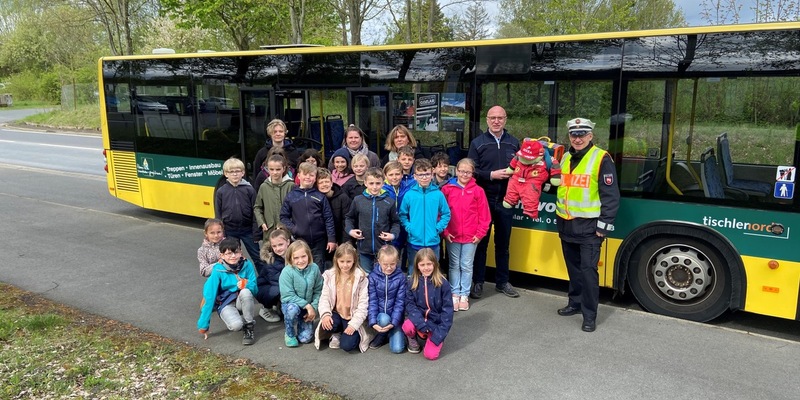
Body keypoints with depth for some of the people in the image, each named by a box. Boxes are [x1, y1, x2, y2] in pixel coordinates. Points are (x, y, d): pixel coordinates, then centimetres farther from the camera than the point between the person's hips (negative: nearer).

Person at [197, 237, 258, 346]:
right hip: (225, 304, -2)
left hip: (242, 300, 3)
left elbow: (255, 290, -7)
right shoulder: (218, 271, -16)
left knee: (246, 292, -33)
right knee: (236, 325, -34)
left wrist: (247, 284, -32)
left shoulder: (247, 265, -11)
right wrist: (203, 325, -14)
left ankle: (249, 326, -14)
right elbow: (209, 297, -15)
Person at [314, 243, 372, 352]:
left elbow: (363, 304, -11)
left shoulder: (361, 277, -10)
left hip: (352, 317, -2)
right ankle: (337, 333, 6)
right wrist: (325, 314, -22)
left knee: (347, 345, -22)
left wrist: (354, 324, -19)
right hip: (336, 314, 3)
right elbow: (325, 297, -2)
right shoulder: (330, 275, 0)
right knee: (325, 327, -31)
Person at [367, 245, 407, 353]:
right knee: (384, 319, -35)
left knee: (397, 348, -15)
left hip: (395, 316, 0)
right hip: (380, 315, 1)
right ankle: (382, 335, -1)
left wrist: (393, 322, -20)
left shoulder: (401, 277, -10)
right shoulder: (373, 276, -9)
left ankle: (390, 332, 18)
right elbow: (372, 301, -8)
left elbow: (400, 302, -10)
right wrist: (373, 322, -20)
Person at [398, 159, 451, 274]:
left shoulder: (438, 194, -3)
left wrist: (438, 228, -6)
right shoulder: (409, 195, -4)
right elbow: (402, 214, 3)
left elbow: (446, 214, 4)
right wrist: (408, 227, -9)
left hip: (433, 242, 0)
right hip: (414, 242, 0)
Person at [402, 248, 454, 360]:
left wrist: (440, 334, -16)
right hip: (419, 318, 2)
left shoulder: (443, 283, -13)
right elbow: (409, 303, -9)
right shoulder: (413, 282, -5)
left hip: (436, 322, -2)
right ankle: (412, 339, 6)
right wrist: (421, 325, -23)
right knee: (407, 326, -30)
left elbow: (447, 310, -11)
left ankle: (437, 338, 16)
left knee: (430, 354, -17)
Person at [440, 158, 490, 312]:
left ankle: (464, 295, 21)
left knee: (467, 266, 10)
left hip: (471, 237, 0)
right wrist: (444, 232, -5)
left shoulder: (478, 191, -4)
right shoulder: (447, 189, -3)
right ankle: (455, 294, 21)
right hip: (452, 236, 0)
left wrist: (480, 233, -4)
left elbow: (484, 214, -1)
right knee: (454, 266, 11)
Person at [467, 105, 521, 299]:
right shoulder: (477, 143, 1)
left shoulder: (514, 143, 9)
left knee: (503, 244, 12)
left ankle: (502, 281, 24)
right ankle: (477, 282, 15)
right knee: (481, 242, 6)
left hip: (505, 201, 3)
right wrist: (492, 175, -17)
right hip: (483, 201, -2)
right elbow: (471, 171, -6)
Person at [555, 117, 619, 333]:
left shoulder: (602, 159, -10)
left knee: (588, 269, -6)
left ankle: (589, 315, 3)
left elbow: (611, 195, -12)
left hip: (589, 226, -7)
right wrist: (559, 217, 19)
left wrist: (604, 225, -14)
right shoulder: (565, 158, 11)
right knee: (573, 267, 17)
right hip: (566, 224, 7)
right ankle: (576, 302, 32)